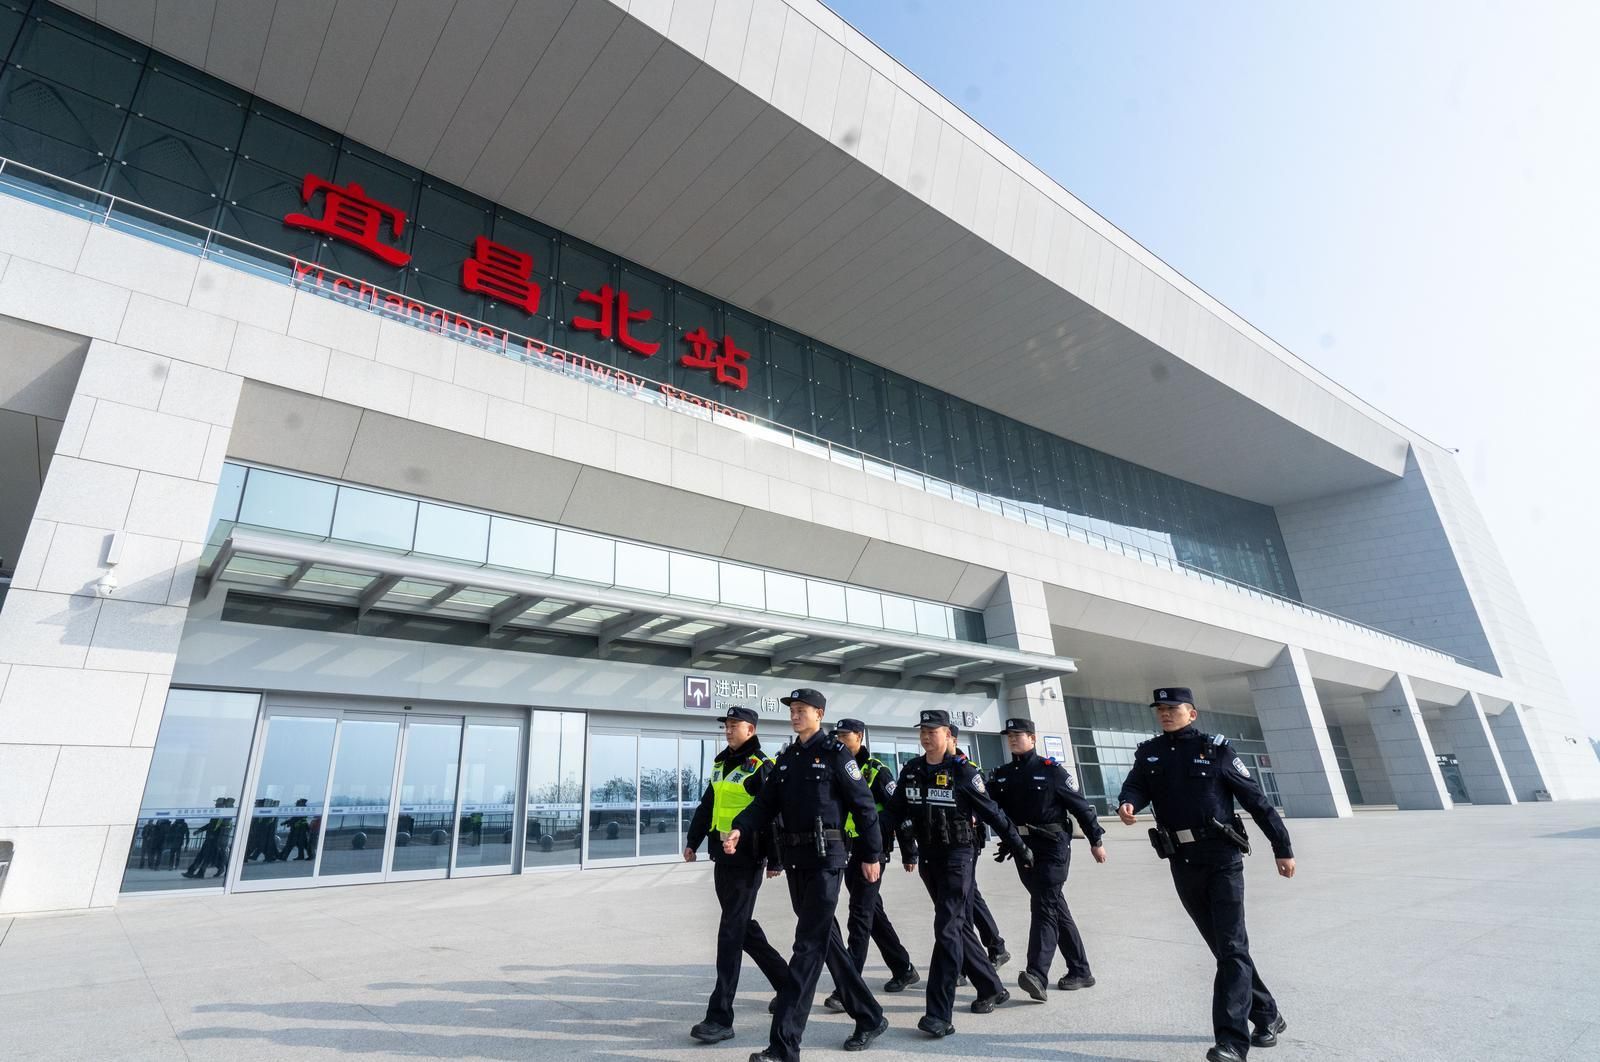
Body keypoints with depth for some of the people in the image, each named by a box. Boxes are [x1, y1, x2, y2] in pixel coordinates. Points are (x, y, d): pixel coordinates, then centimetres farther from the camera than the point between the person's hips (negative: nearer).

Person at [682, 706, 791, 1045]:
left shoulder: (763, 766, -11)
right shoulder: (721, 763, 12)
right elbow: (707, 806, 18)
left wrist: (774, 859, -13)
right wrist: (692, 841, 15)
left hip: (747, 859, -8)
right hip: (722, 856, 8)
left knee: (731, 934, -6)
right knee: (744, 928, 18)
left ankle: (720, 1017, 2)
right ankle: (787, 984, 36)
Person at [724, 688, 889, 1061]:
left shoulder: (836, 754, -8)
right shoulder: (786, 757, 11)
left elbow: (864, 806, -7)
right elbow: (766, 801, 6)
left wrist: (871, 855, -6)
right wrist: (739, 829, -11)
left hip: (825, 858, -7)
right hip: (795, 858, 8)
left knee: (808, 946, -5)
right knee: (827, 940, 16)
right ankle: (870, 1018, 32)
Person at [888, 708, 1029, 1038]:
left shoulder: (962, 770, -12)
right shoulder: (911, 771, 2)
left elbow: (991, 811, -8)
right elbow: (897, 811, 11)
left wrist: (1019, 846, -2)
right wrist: (908, 851, 13)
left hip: (957, 855, -6)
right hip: (927, 857, 6)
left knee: (947, 930, -9)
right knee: (960, 926, 17)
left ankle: (939, 1014, -6)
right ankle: (992, 988, 35)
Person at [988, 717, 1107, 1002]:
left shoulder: (1051, 770, -7)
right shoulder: (1001, 775, 7)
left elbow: (1080, 805, -2)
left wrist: (1096, 841, 1)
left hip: (1052, 847, -5)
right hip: (1022, 849, 5)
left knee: (1043, 907, -13)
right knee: (1056, 908, 14)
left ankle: (1037, 975, -18)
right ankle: (1080, 971, 26)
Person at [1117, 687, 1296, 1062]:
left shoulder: (1216, 750, -3)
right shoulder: (1149, 753, 7)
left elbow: (1256, 800, 0)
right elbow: (1136, 786, -7)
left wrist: (1282, 848, 1)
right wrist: (1127, 804, -30)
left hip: (1222, 859, -4)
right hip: (1182, 864, 5)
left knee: (1231, 946, -6)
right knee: (1222, 946, 16)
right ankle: (1267, 1017, 34)